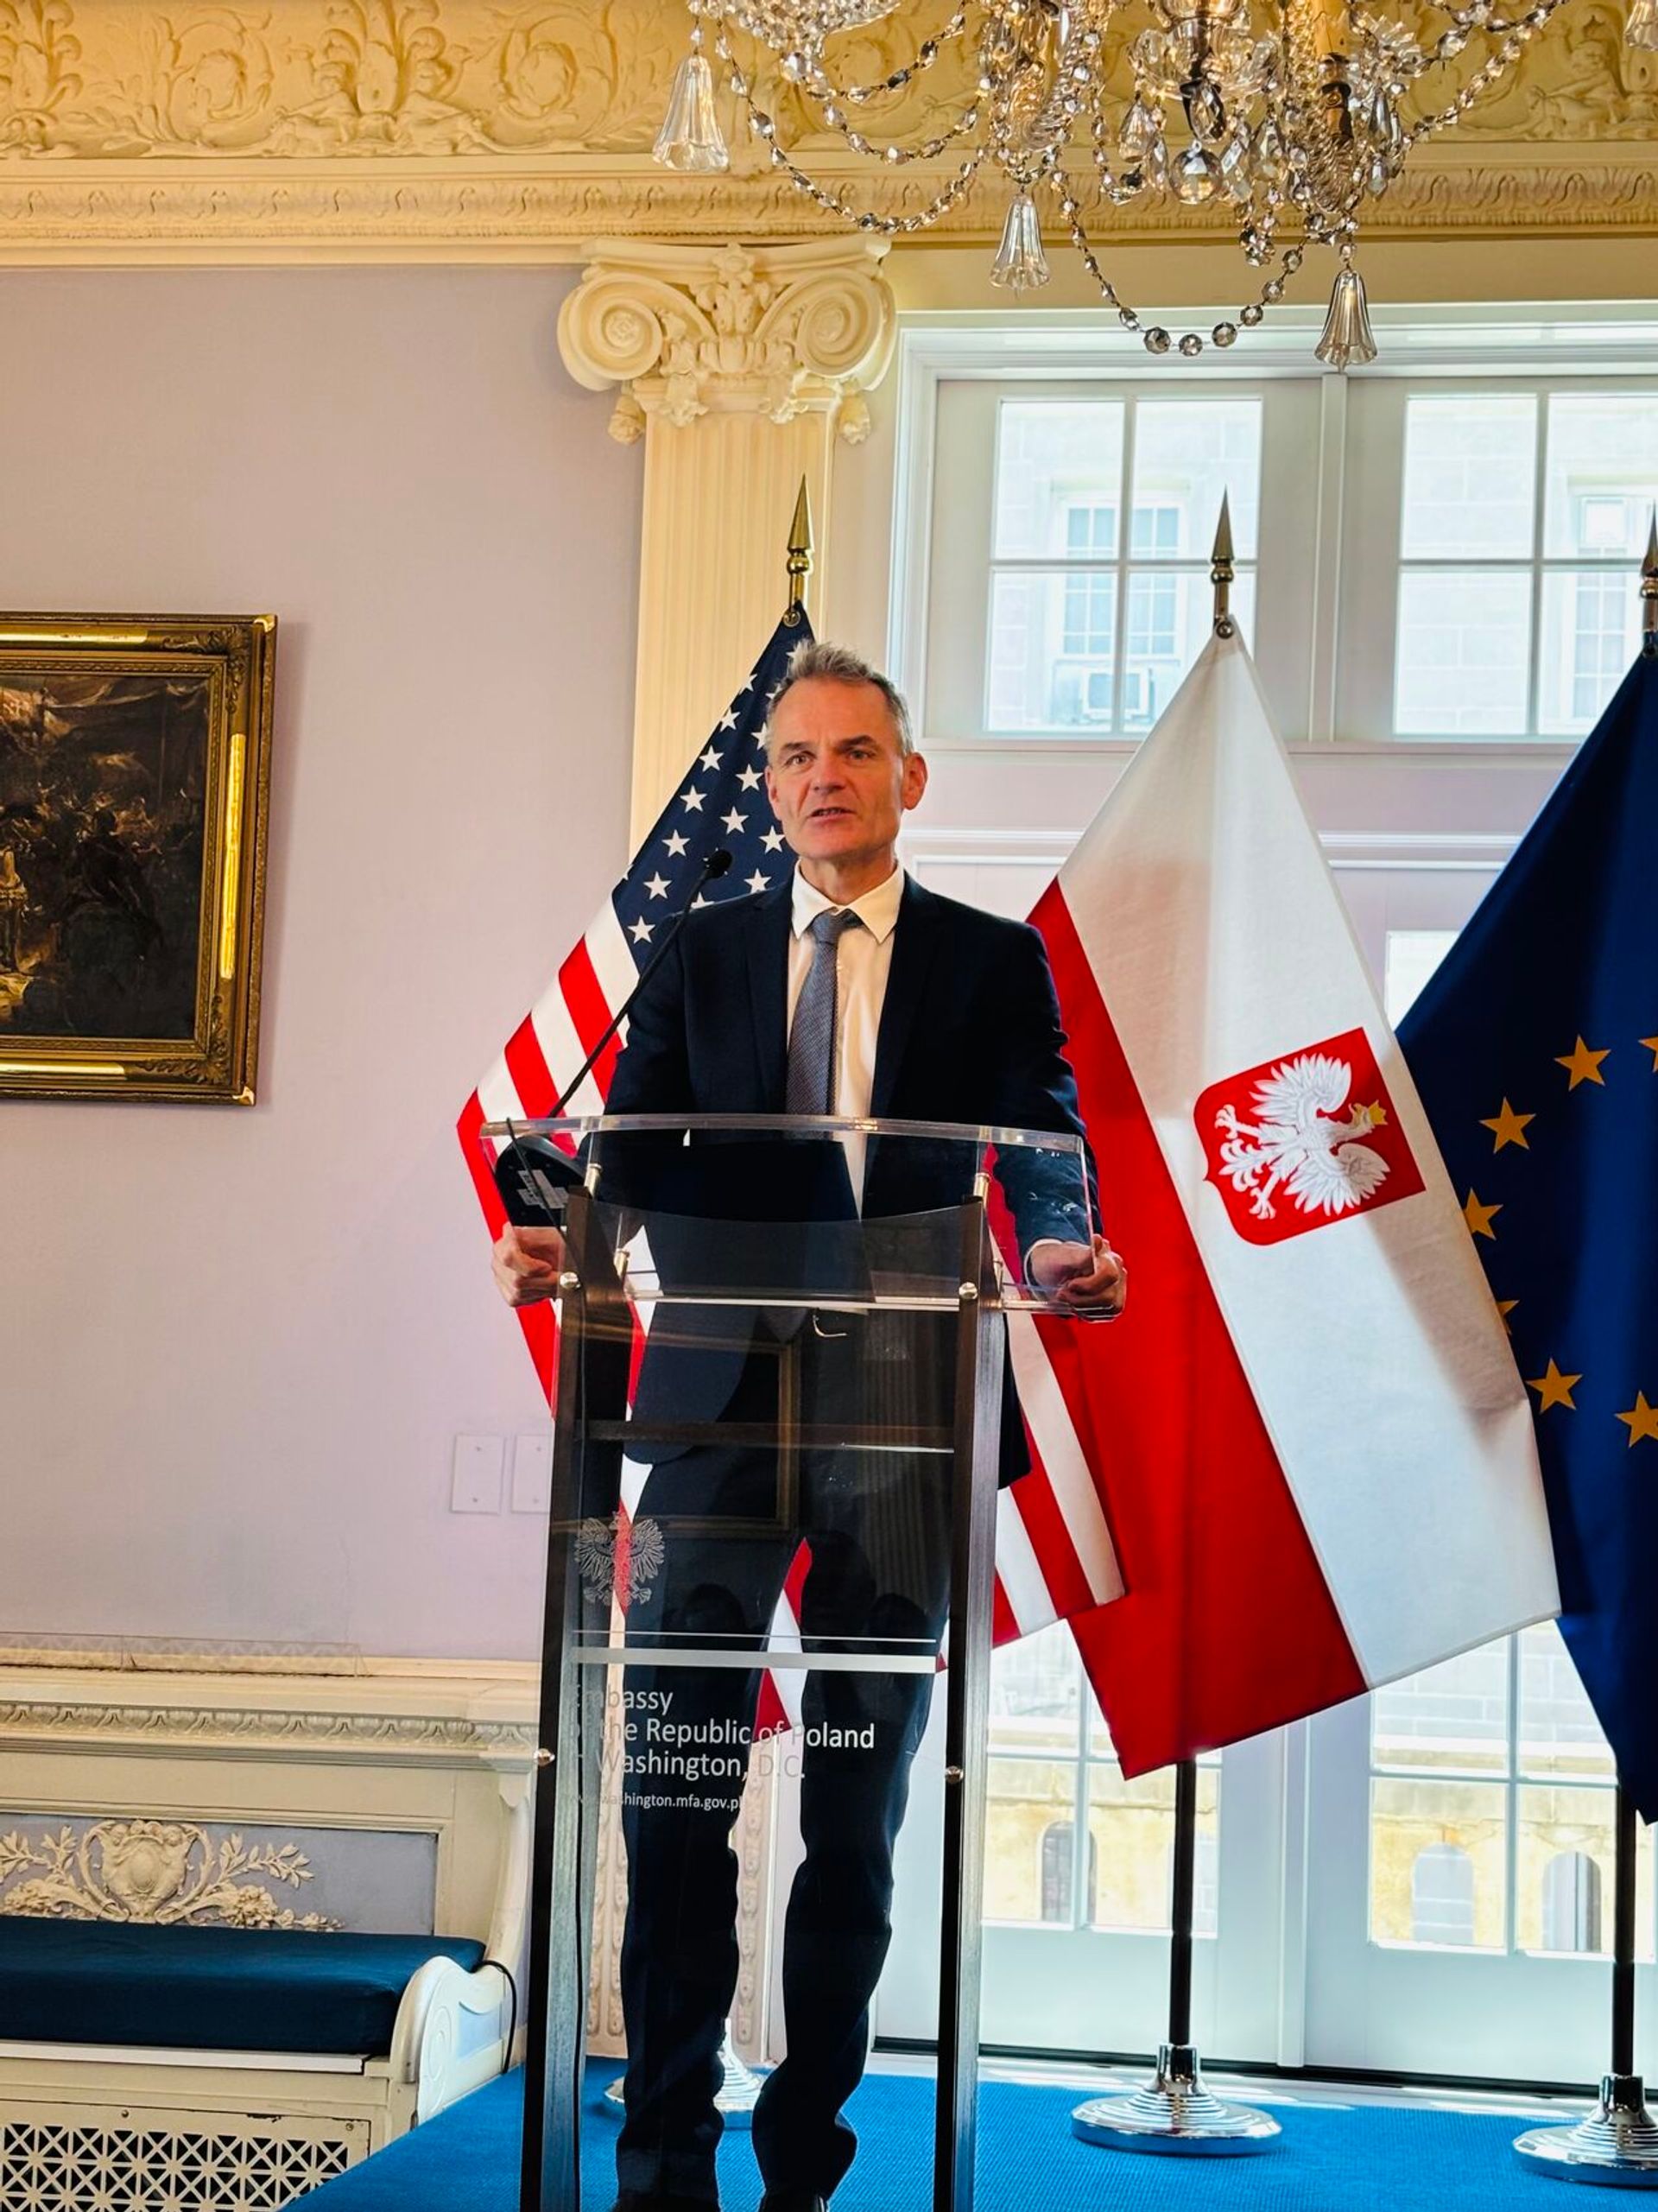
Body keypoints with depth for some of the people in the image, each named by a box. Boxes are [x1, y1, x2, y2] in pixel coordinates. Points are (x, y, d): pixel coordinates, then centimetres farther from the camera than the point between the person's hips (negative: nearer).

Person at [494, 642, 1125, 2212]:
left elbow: (1041, 1145, -4)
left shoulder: (994, 961, 8)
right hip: (721, 1394, 1)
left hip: (904, 1414, -1)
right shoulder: (704, 953, 13)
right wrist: (562, 1236, -17)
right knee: (673, 1790, -3)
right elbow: (632, 1139, 4)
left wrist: (1059, 1245, -27)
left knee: (859, 1811, 8)